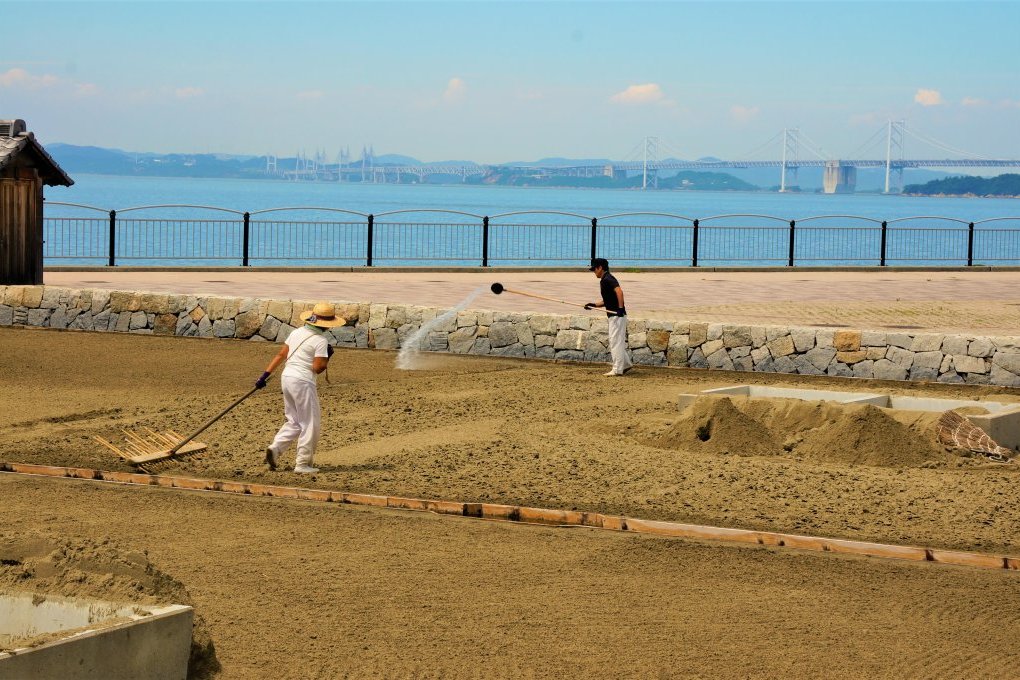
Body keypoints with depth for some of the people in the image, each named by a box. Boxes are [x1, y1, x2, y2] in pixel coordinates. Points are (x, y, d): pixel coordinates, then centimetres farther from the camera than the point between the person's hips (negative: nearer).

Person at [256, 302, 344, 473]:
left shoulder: (296, 332, 9)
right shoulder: (321, 341, -11)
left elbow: (280, 355, 10)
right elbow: (318, 368, -15)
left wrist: (266, 375, 11)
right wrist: (328, 356, 1)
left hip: (286, 377, 7)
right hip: (303, 382, -7)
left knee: (294, 422, 19)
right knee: (310, 424, 5)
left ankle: (275, 448, 1)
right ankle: (302, 463, 6)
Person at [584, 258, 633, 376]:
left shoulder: (607, 279, -13)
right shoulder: (604, 280, 18)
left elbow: (619, 291, -29)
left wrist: (621, 308, -31)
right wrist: (594, 305, 16)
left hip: (617, 315, -10)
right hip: (614, 316, 10)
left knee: (616, 341, -6)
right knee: (615, 342, 17)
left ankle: (617, 369, -4)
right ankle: (626, 364, 24)